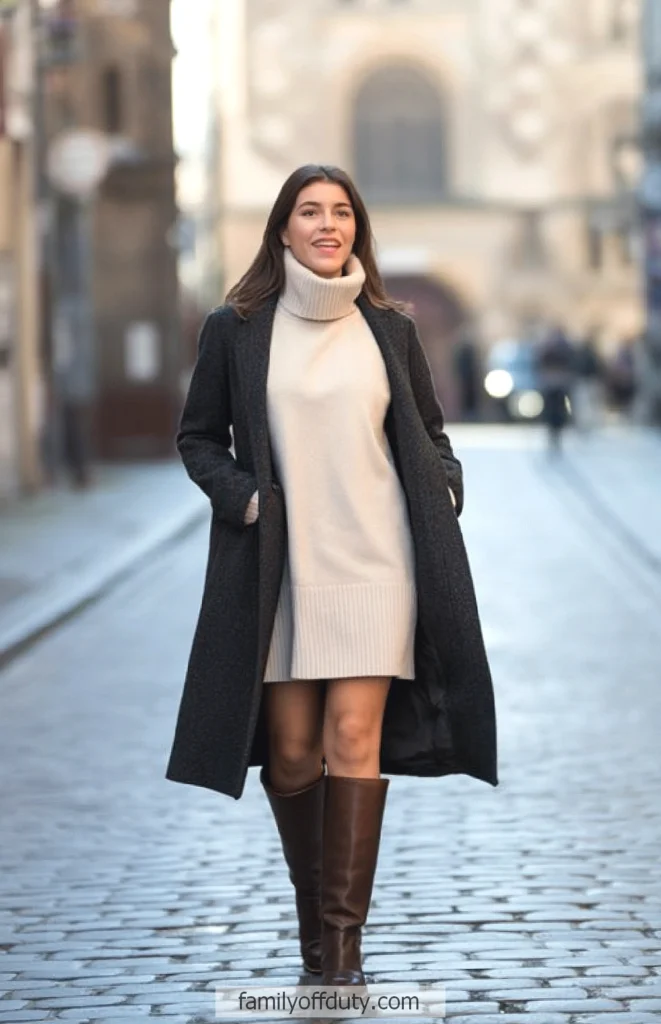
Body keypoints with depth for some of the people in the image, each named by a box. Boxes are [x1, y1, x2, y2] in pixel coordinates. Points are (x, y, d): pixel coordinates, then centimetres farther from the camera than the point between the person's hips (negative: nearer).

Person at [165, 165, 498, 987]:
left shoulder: (389, 330, 8)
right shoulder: (236, 329, 3)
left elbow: (429, 434, 18)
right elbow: (198, 437, 9)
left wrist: (444, 490, -1)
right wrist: (241, 497, -7)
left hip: (372, 561, 0)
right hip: (277, 568, 0)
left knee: (355, 739, -9)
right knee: (290, 751, 2)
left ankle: (342, 937, -6)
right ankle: (313, 912, 23)